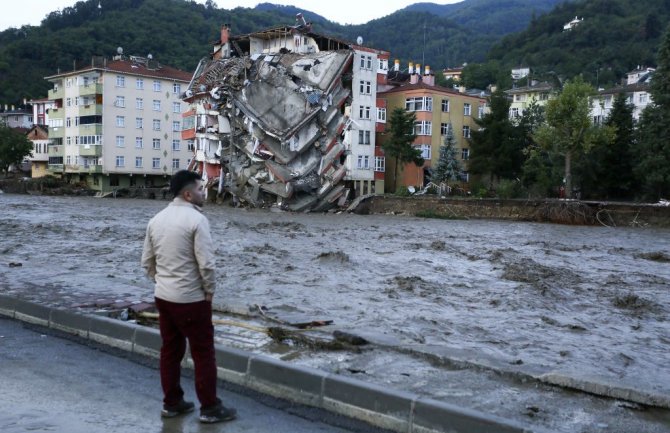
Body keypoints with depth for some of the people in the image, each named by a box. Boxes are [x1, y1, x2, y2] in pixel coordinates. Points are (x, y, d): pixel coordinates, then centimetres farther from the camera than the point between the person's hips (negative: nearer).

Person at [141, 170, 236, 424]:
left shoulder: (156, 220, 6)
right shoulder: (197, 219, -17)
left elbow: (147, 262, 11)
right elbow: (206, 264, -20)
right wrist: (209, 291, -7)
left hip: (163, 297, 7)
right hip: (191, 299, -7)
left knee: (170, 350, 16)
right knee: (203, 353, 4)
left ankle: (172, 403, 26)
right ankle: (210, 408, 13)